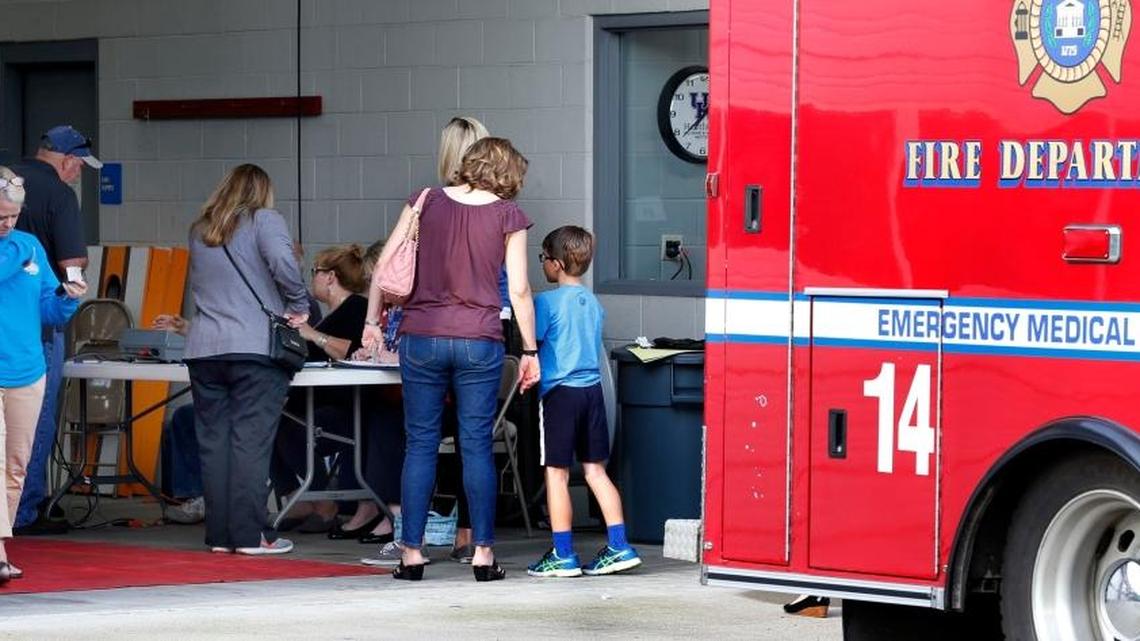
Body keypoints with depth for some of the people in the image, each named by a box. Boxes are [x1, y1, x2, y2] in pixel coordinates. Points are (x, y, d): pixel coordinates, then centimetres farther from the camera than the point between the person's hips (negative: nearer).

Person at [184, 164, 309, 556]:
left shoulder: (199, 231, 18)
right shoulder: (264, 222, 0)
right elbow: (283, 264, -15)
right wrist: (299, 307, -4)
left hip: (204, 348, 5)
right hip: (256, 347, -5)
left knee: (213, 442, 6)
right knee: (251, 441, -5)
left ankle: (219, 534, 7)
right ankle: (251, 535, -7)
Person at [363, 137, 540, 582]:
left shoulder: (427, 201, 7)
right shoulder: (508, 215, 1)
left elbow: (385, 264, 4)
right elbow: (519, 290, 0)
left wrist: (372, 321, 12)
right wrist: (530, 350, 7)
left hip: (421, 337, 2)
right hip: (479, 340, -1)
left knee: (420, 443, 5)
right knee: (477, 445, 3)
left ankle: (412, 552, 2)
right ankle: (483, 552, 2)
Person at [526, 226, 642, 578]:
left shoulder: (547, 302, -10)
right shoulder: (594, 303, 11)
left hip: (559, 391, -6)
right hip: (593, 388, 6)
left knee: (556, 473, 0)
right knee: (595, 470, 11)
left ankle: (563, 555, 1)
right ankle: (618, 546, 7)